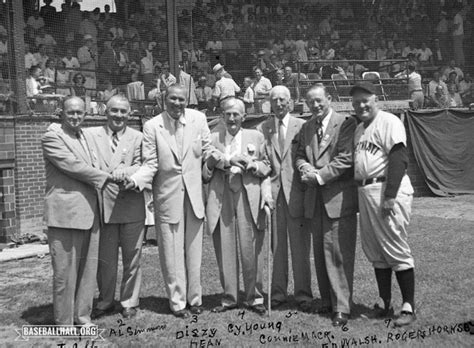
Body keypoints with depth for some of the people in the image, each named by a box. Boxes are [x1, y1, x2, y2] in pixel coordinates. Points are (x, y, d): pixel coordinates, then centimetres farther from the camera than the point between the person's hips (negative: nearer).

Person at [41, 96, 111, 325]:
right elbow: (73, 166, -12)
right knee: (64, 271, -1)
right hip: (65, 212, -7)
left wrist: (119, 173, -1)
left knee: (88, 268, 10)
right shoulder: (51, 137, -4)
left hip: (89, 213, 7)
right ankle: (64, 324, 10)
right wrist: (106, 177, -8)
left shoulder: (86, 137, 20)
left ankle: (82, 317, 22)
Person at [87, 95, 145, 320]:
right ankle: (105, 301, 26)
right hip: (102, 205, 1)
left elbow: (141, 167, -5)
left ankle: (129, 302, 21)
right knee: (105, 259, 10)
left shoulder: (137, 138, 5)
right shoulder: (91, 134, 7)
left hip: (131, 207, 0)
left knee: (132, 258, 7)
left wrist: (125, 171, -25)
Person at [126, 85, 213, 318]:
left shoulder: (198, 119, 0)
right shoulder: (152, 126, -6)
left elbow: (206, 152, 8)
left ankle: (195, 298, 25)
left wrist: (207, 179, 9)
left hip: (194, 193, 2)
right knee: (172, 252, 4)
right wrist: (136, 180, -23)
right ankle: (177, 301, 18)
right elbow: (150, 164, -6)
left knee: (194, 249, 11)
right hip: (167, 196, -2)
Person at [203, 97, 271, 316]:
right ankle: (229, 298, 17)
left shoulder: (255, 137, 13)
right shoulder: (212, 138, 11)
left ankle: (254, 298, 14)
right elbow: (204, 173, 8)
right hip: (221, 197, 1)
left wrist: (251, 164, -6)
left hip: (249, 197, 0)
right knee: (224, 250, 4)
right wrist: (216, 160, -11)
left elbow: (266, 168, 13)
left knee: (251, 250, -1)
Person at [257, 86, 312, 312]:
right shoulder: (262, 129, 10)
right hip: (272, 191, 2)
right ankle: (278, 293, 19)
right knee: (276, 245, 8)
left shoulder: (302, 127, 3)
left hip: (296, 192, -2)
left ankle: (303, 295, 13)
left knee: (300, 246, 3)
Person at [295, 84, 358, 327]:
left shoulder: (346, 124, -4)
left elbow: (345, 159, -12)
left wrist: (319, 176, -15)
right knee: (320, 253, 10)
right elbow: (300, 156, 16)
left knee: (339, 252, -6)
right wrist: (306, 169, -6)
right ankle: (327, 301, 21)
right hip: (315, 199, 6)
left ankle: (342, 307, 0)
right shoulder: (306, 128, 16)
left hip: (339, 197, -6)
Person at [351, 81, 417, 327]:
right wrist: (359, 193, 10)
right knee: (374, 251, 11)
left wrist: (390, 196, -22)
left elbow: (398, 159, -16)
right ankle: (385, 304, 21)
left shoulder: (389, 122, -7)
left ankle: (408, 307, 5)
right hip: (364, 192, 9)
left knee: (396, 249, -4)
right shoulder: (359, 129, 20)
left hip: (387, 190, -9)